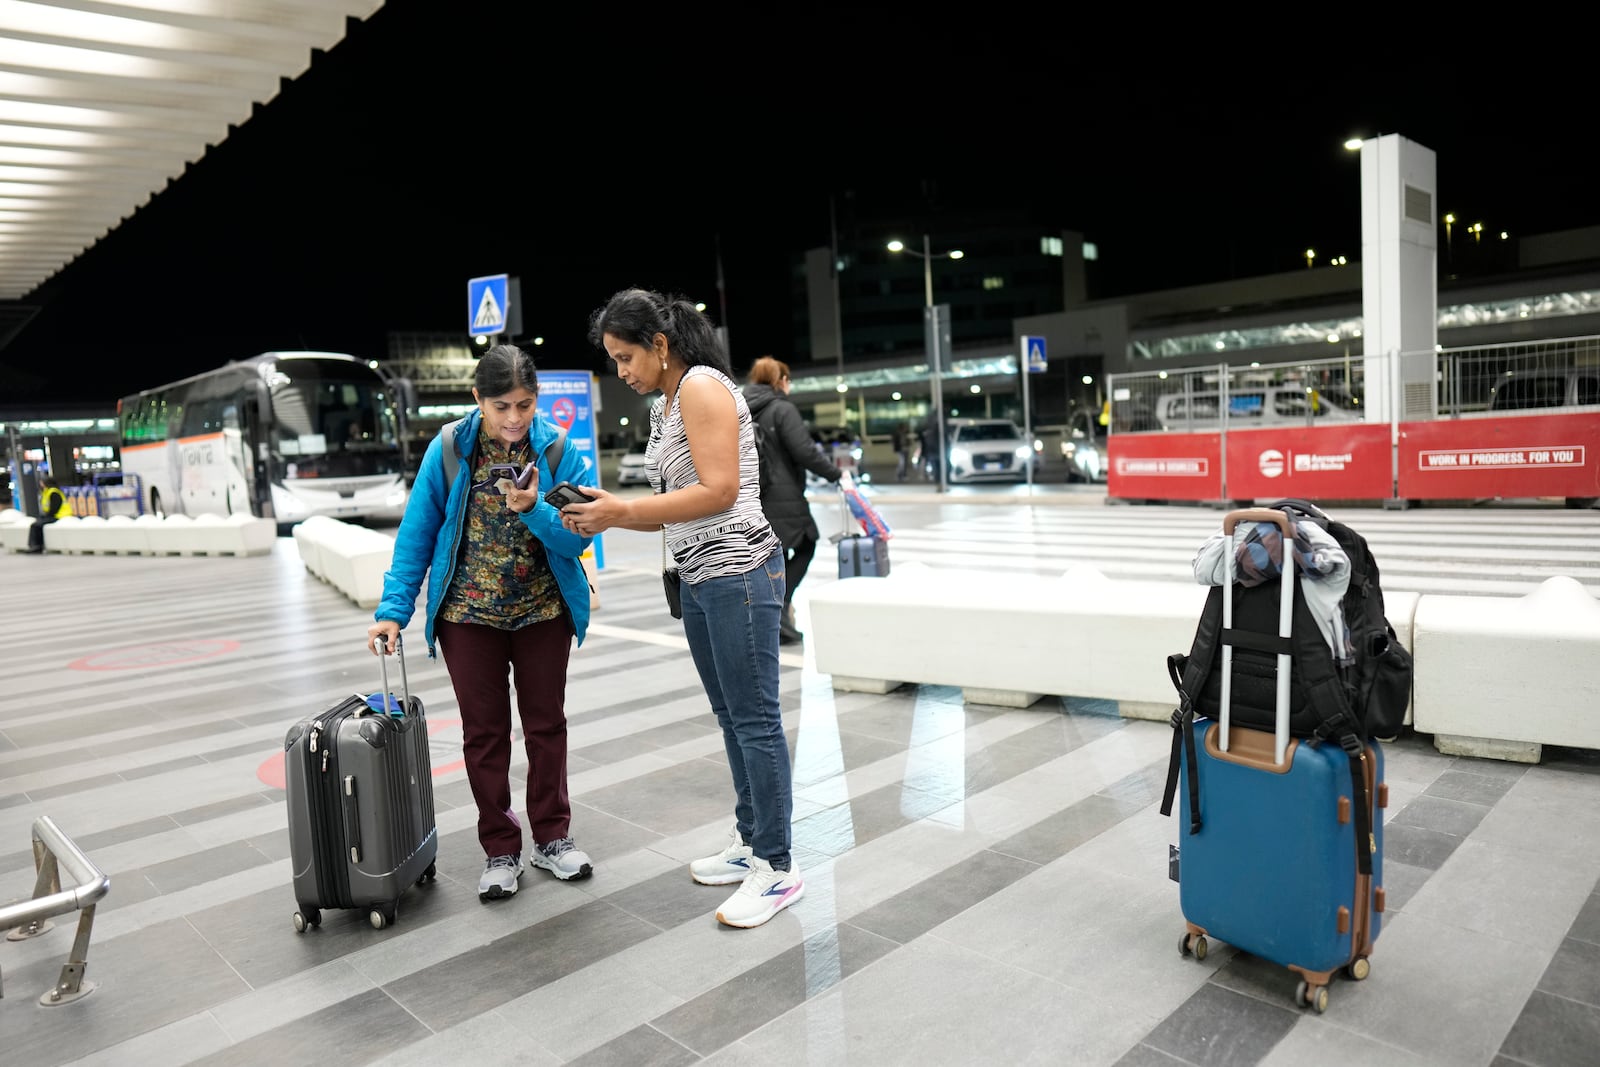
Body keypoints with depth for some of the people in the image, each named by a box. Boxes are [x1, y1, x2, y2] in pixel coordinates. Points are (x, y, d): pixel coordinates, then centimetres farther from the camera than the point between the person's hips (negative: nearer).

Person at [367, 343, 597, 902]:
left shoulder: (560, 450, -11)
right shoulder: (449, 449, -10)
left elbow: (577, 537, -13)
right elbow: (416, 533, -5)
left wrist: (533, 509, -31)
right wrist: (394, 609, -10)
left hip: (543, 611, 0)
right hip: (468, 614, 0)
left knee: (547, 724, 11)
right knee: (484, 731, 8)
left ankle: (552, 838, 27)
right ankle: (501, 850, 23)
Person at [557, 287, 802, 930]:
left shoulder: (701, 385, -10)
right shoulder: (663, 405, 17)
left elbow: (719, 491, -20)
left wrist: (622, 510, -16)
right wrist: (608, 516, 3)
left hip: (737, 572, -10)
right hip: (697, 578, 10)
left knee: (754, 718, -4)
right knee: (730, 715, 15)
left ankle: (778, 869, 6)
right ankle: (751, 841, 27)